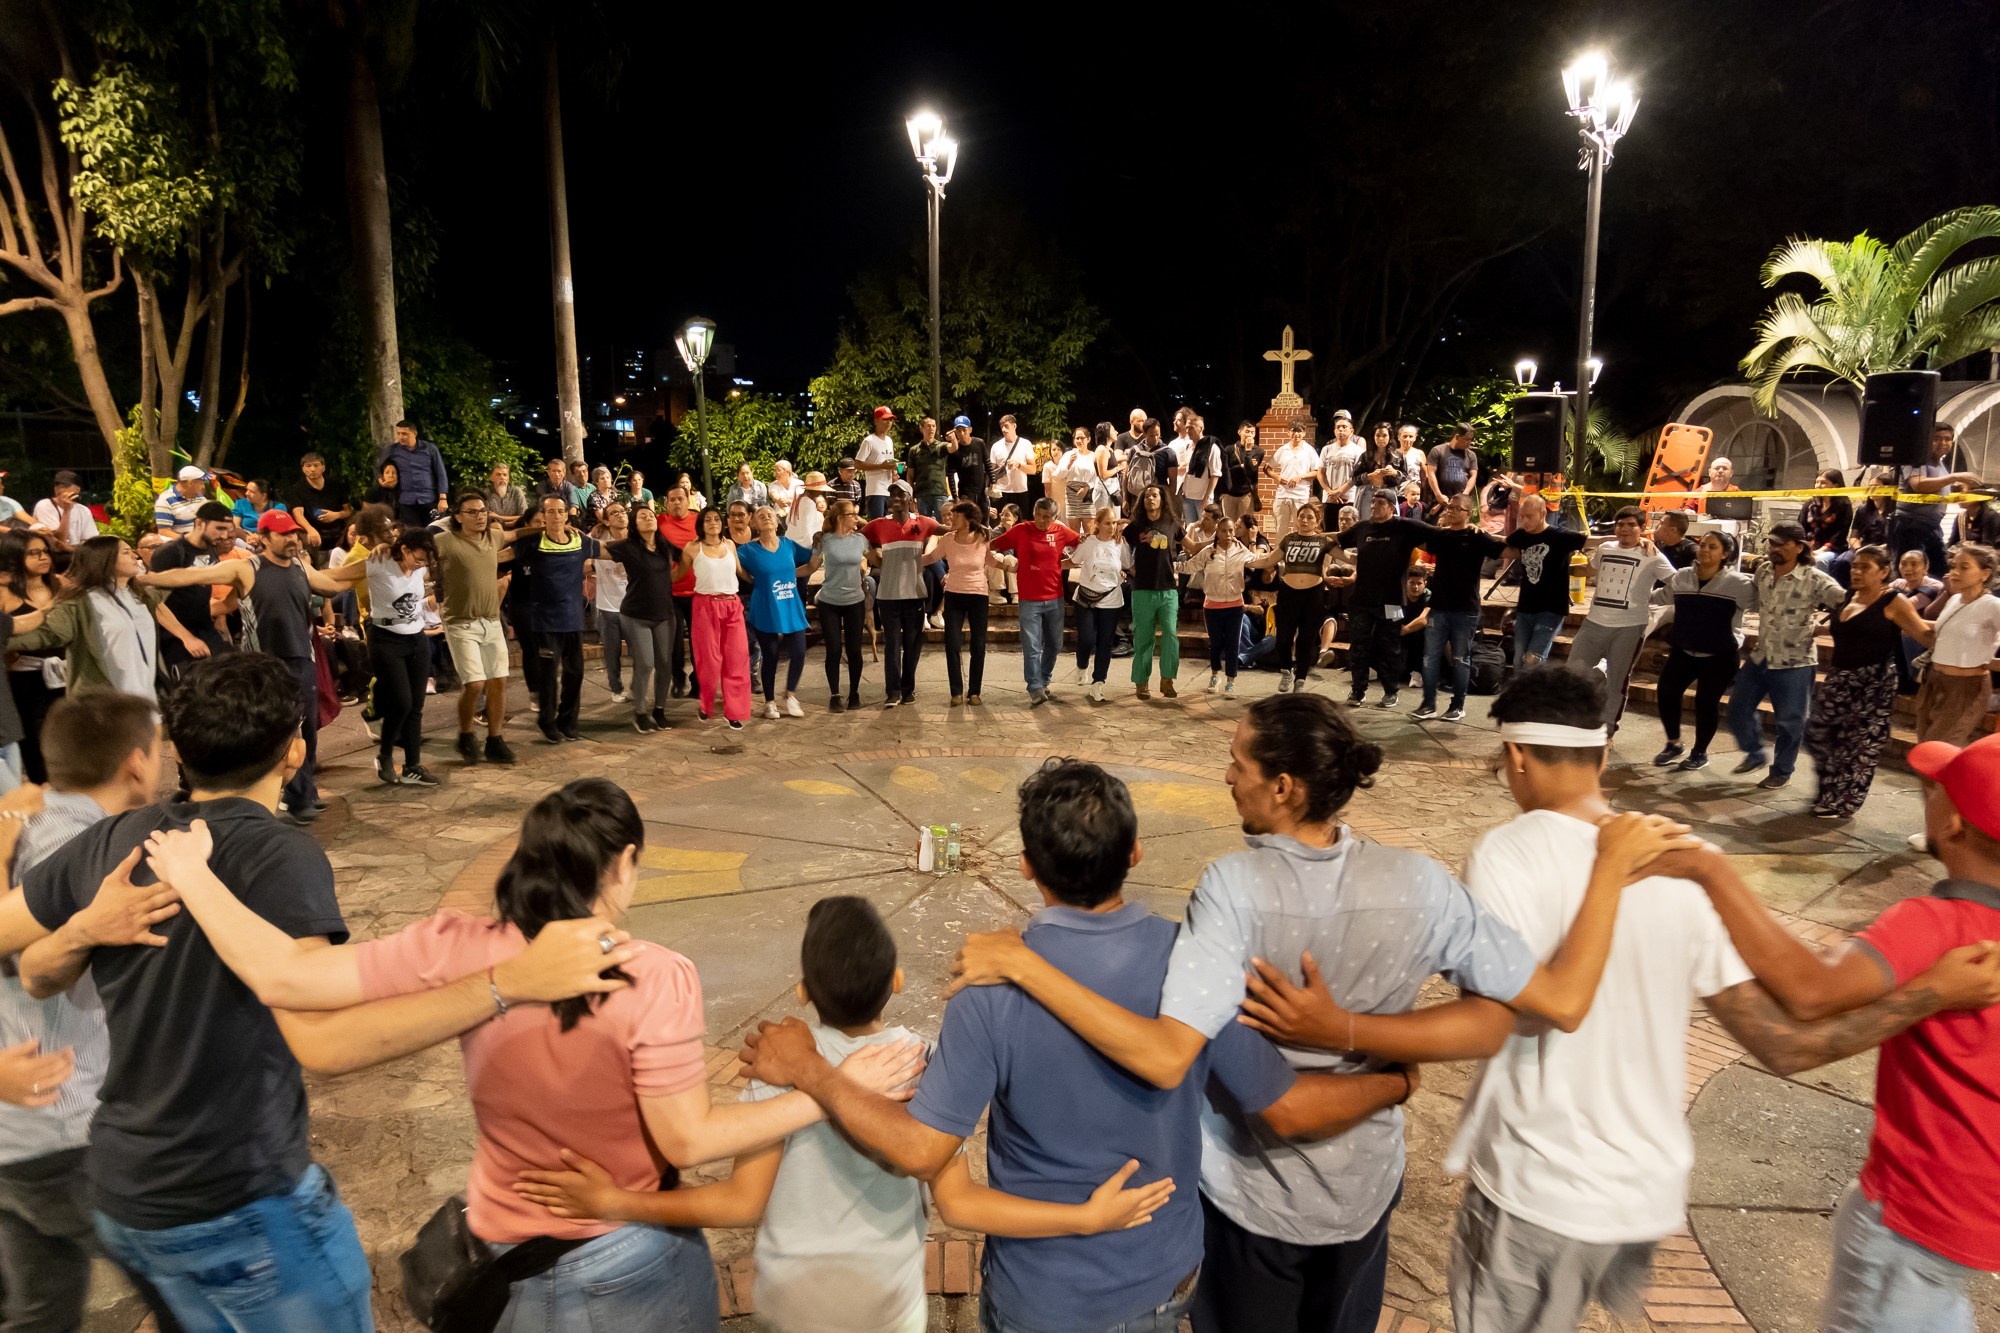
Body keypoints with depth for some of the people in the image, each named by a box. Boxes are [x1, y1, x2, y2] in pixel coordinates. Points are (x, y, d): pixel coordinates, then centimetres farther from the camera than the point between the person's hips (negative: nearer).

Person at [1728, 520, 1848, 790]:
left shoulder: (1814, 580, -15)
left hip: (1794, 662, -6)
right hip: (1759, 657, 6)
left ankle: (1782, 771, 23)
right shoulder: (1762, 571, 3)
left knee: (1790, 721, 5)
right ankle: (1754, 754, 34)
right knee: (1738, 709, 12)